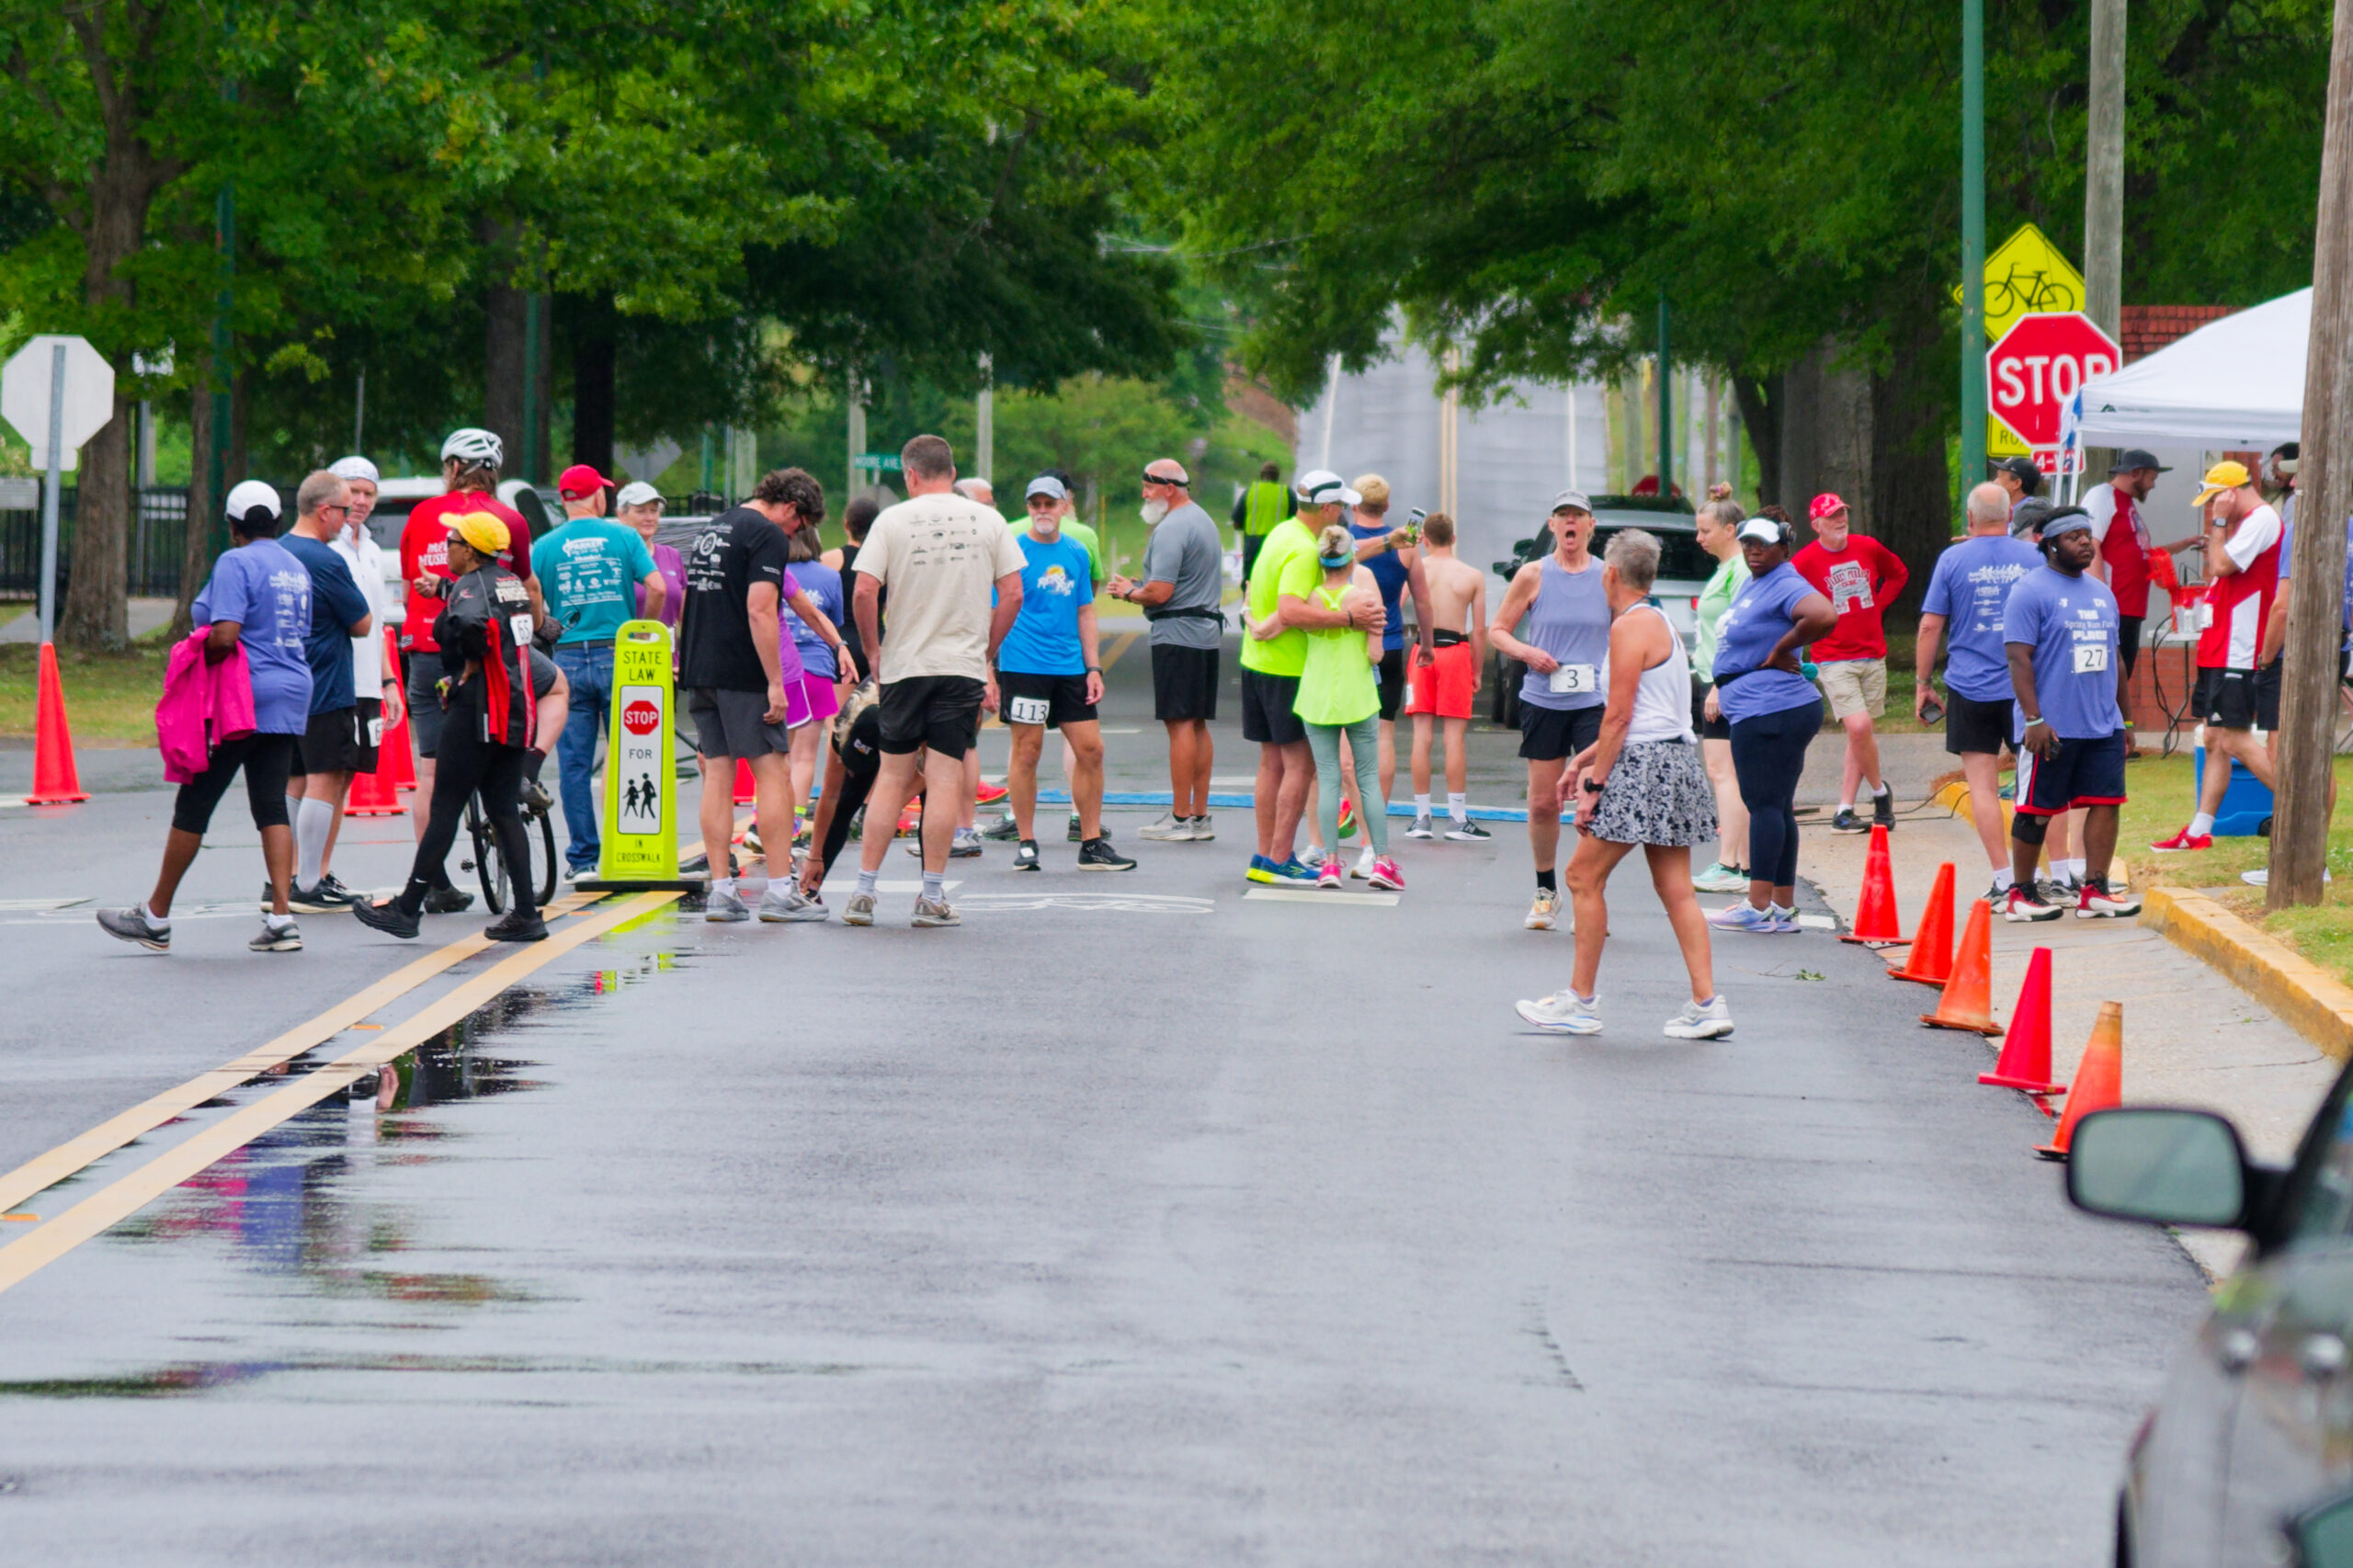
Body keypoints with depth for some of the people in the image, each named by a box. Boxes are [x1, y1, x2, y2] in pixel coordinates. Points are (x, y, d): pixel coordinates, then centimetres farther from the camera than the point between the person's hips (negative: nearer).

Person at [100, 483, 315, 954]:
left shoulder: (236, 563, -11)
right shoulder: (296, 568, 14)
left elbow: (224, 635, -22)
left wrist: (196, 657, -5)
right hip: (289, 698, 8)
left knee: (193, 805, 0)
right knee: (271, 806, 6)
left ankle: (156, 918, 7)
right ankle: (281, 919, -4)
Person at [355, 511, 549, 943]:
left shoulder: (470, 586, -12)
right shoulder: (511, 583, 12)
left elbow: (470, 622, -33)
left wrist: (469, 671, -16)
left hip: (477, 709, -8)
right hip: (516, 711, 8)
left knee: (445, 807, -3)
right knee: (504, 811, 9)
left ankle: (408, 909, 1)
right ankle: (526, 914, 4)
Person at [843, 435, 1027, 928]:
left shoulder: (892, 520, -1)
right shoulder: (987, 521, 3)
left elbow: (863, 592, -9)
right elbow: (1013, 595, 2)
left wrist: (873, 649, 5)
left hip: (904, 666, 0)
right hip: (964, 667, 0)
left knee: (892, 780, 8)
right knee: (945, 781, 1)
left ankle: (863, 893, 7)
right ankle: (932, 897, 0)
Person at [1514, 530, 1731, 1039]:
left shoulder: (1630, 626, -11)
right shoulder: (1660, 624, 18)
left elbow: (1619, 716, -16)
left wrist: (1594, 786, -15)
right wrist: (1585, 759, 26)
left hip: (1643, 767, -9)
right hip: (1676, 760, 9)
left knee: (1584, 876, -2)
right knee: (1674, 887, 6)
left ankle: (1581, 1003, 1)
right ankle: (1706, 1003, 0)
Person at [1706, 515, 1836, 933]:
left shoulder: (1785, 585, -14)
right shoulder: (1753, 585, 18)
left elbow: (1823, 616, -33)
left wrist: (1780, 651, -19)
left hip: (1770, 712, -11)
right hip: (1754, 710, 11)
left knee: (1764, 804, -10)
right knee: (1777, 808, 12)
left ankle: (1759, 908, -12)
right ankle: (1783, 908, 15)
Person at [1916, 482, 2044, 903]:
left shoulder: (1953, 559, -1)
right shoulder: (2034, 558, 2)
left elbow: (1930, 625, -2)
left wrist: (1922, 683, 6)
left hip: (1970, 690, -1)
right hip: (2027, 689, 1)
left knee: (1982, 785, 1)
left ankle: (2003, 880, -4)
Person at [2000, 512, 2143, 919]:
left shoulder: (2101, 593, 17)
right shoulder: (2031, 591, -7)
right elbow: (2019, 658, -13)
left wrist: (2124, 718, 21)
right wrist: (2033, 719, -20)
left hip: (2103, 726, 7)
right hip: (2052, 729, -7)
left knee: (2106, 802, 0)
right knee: (2036, 811, 0)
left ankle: (2095, 891, 5)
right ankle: (2020, 894, 10)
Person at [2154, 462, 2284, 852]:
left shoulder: (2262, 520, -13)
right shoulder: (2247, 523, 18)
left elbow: (2221, 565, -19)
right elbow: (2217, 571, 22)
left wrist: (2219, 521, -9)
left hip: (2239, 654, -10)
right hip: (2221, 651, 10)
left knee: (2234, 739, -13)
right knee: (2215, 739, 12)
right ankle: (2199, 831, 16)